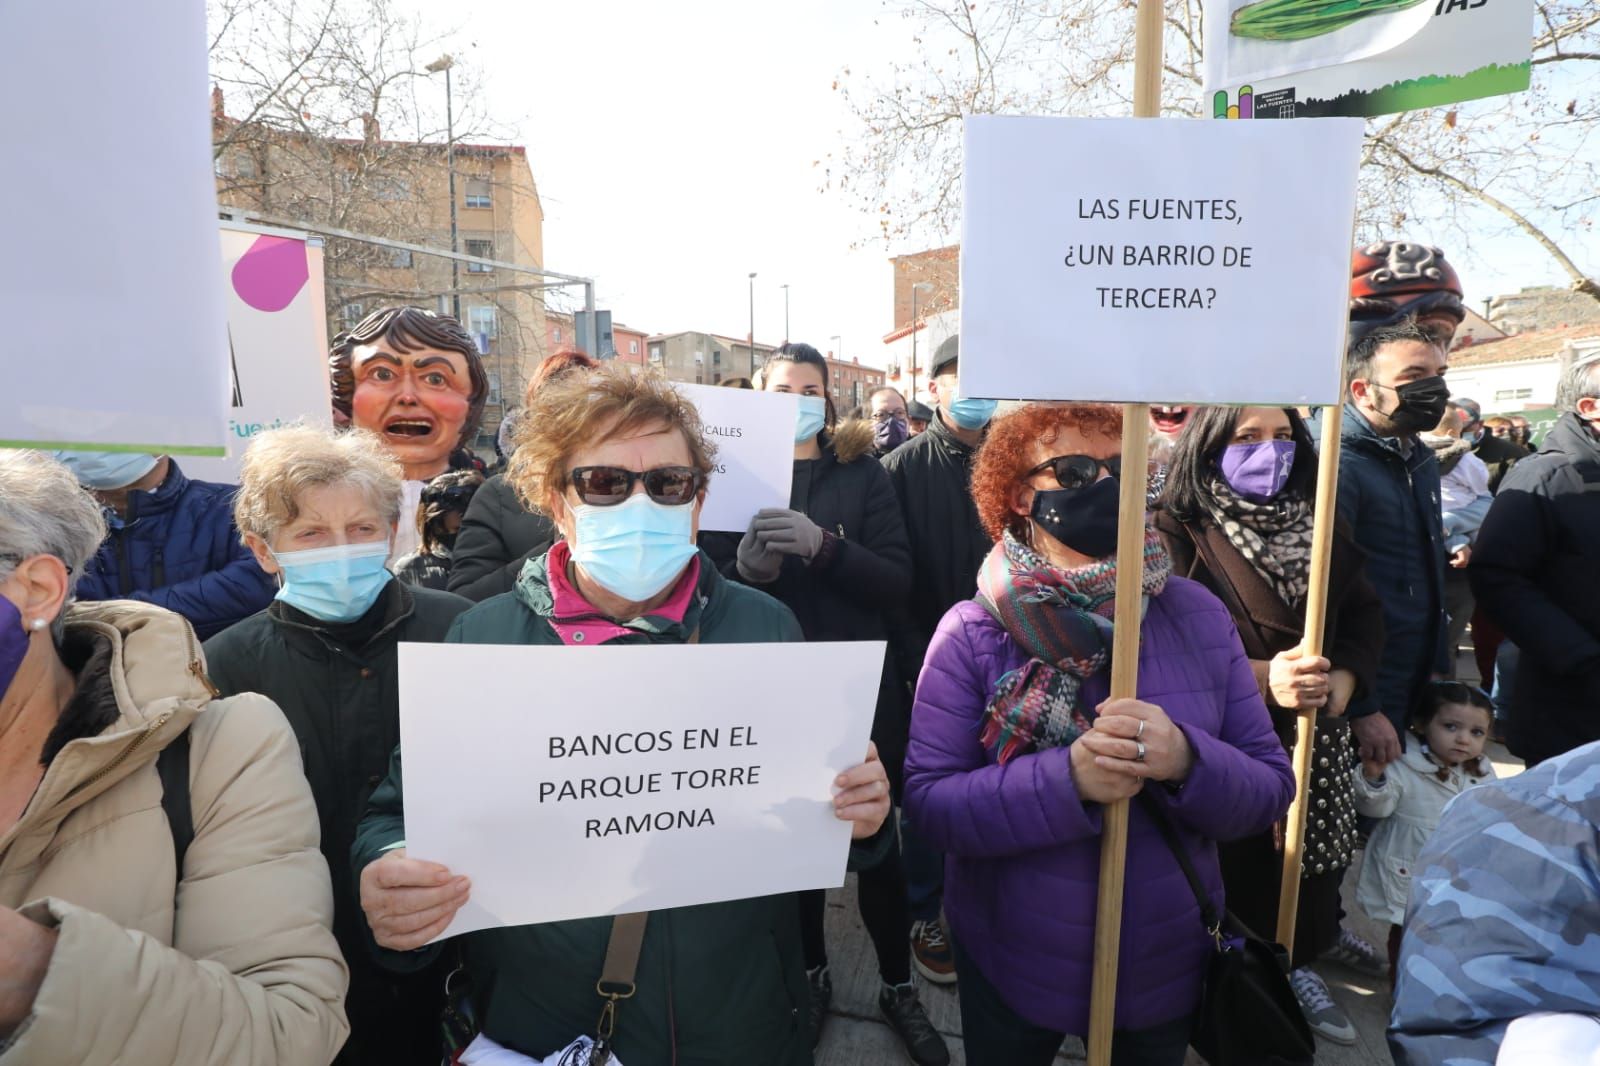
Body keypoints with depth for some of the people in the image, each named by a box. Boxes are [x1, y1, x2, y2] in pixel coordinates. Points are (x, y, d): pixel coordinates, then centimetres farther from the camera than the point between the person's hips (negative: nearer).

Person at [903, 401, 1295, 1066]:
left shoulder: (1198, 616, -8)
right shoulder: (971, 633, -15)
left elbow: (1271, 786, -7)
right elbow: (928, 798, -19)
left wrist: (1186, 760, -28)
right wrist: (1066, 779, -32)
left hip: (1170, 963, 3)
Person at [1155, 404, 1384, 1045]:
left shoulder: (1319, 522, 6)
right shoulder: (1179, 530, -13)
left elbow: (1364, 612, 7)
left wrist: (1346, 677, -10)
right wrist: (1260, 676, -29)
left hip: (1318, 732, 5)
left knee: (1315, 845, 15)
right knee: (1243, 866, 4)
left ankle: (1310, 943, 41)